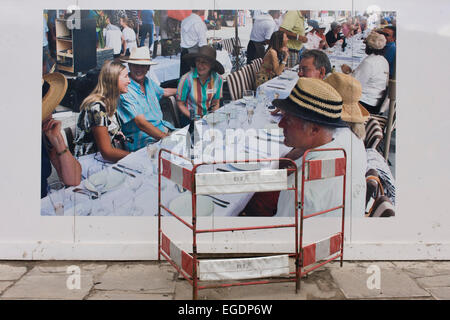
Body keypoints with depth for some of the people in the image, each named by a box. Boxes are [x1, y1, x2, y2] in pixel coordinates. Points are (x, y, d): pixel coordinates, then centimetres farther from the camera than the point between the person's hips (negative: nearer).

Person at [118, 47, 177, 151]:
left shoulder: (148, 81, 9)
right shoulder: (125, 91, -18)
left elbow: (163, 92, 33)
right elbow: (141, 123, -27)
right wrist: (166, 137, -35)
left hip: (162, 128, 9)